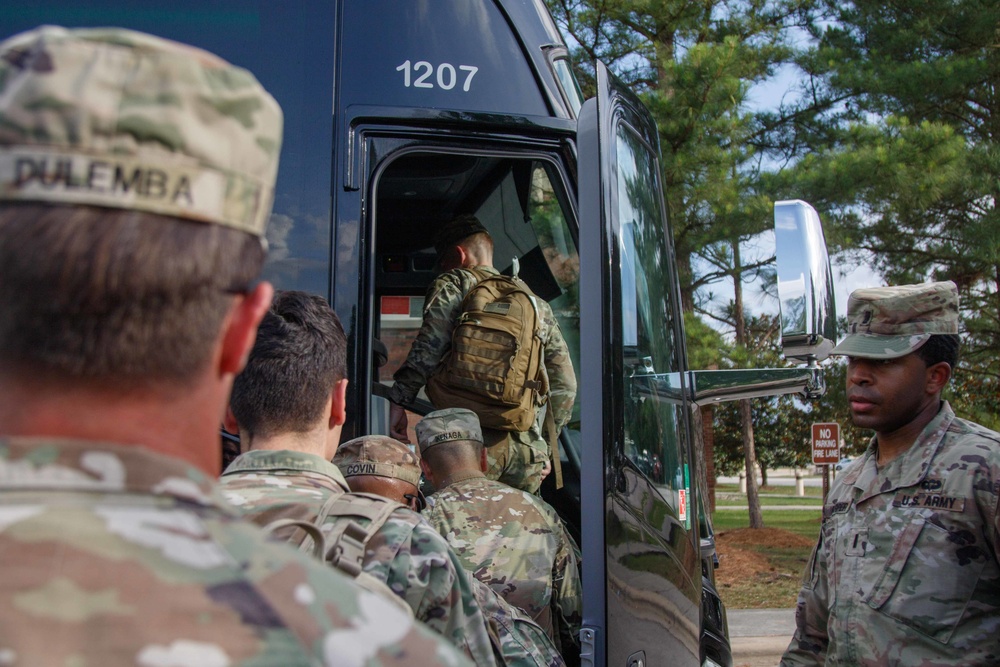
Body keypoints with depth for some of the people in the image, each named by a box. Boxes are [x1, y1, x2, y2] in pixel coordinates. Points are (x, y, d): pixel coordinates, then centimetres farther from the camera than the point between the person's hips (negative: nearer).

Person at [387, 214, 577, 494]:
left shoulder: (453, 285, 8)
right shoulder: (538, 305, 23)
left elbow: (428, 348, -9)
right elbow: (564, 386, 23)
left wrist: (399, 400, -4)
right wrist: (544, 443, 29)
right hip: (527, 445, 5)